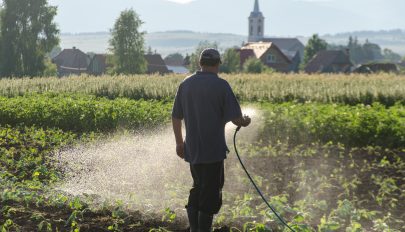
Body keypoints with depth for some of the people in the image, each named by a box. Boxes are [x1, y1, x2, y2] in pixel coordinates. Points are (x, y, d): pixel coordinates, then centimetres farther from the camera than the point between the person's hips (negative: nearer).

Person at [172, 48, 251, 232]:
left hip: (192, 149, 6)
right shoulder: (221, 85, -11)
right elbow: (235, 117, -12)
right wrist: (244, 122, 10)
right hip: (213, 150, -5)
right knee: (210, 194, 3)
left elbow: (176, 117, 9)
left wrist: (179, 142, 19)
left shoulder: (186, 84, 5)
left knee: (197, 188, 19)